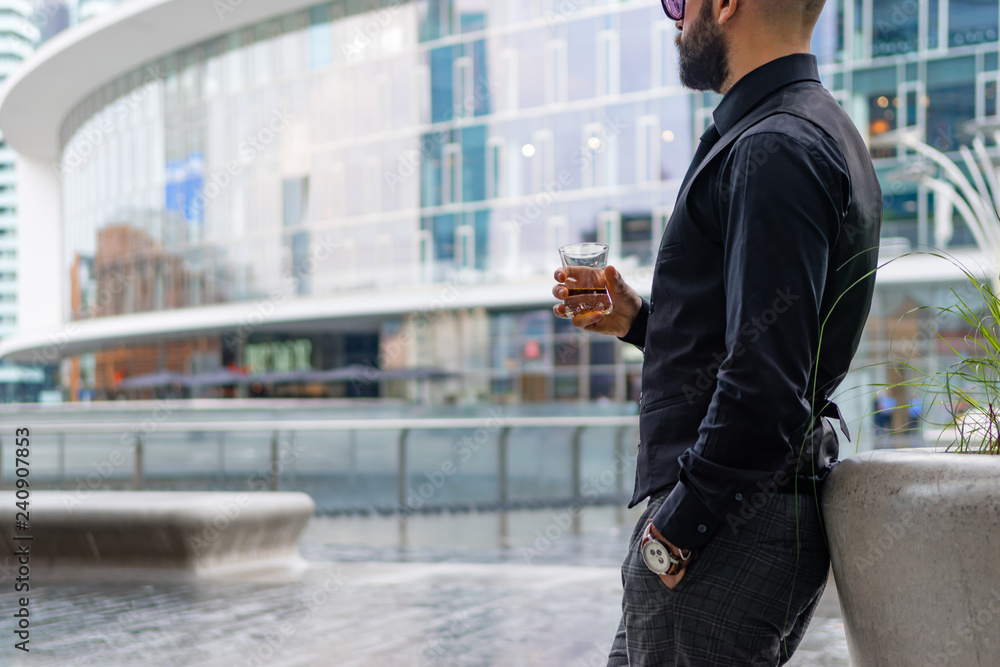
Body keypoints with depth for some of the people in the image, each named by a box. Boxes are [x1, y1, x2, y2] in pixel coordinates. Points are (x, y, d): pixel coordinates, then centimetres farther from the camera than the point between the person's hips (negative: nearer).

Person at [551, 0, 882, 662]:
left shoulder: (774, 150, -16)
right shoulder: (819, 134, 18)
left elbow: (766, 388, -24)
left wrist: (673, 531, -18)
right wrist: (640, 321, 15)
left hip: (728, 533, -10)